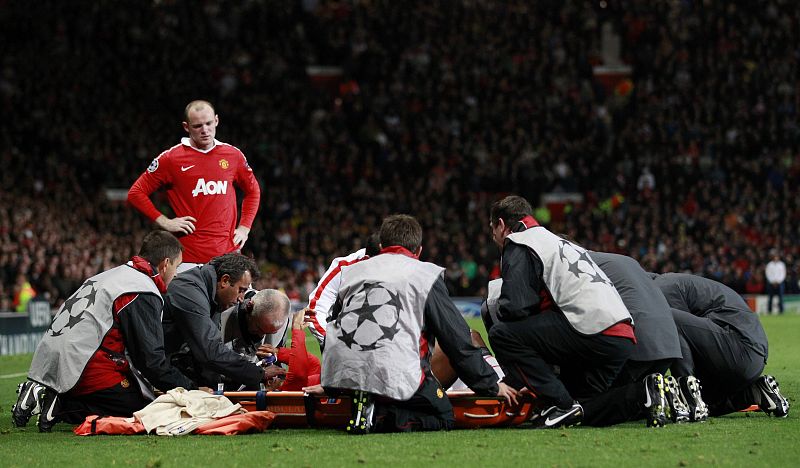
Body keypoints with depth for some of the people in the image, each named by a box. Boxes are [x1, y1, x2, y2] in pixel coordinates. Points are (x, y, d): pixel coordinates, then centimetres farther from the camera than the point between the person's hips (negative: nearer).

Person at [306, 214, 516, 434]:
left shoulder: (352, 271, 25)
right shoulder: (426, 274, 11)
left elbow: (334, 329, 34)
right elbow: (458, 340, 10)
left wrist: (330, 386, 46)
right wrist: (491, 386, 19)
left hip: (342, 373, 5)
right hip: (395, 373, -5)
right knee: (443, 417, 10)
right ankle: (378, 416, -14)